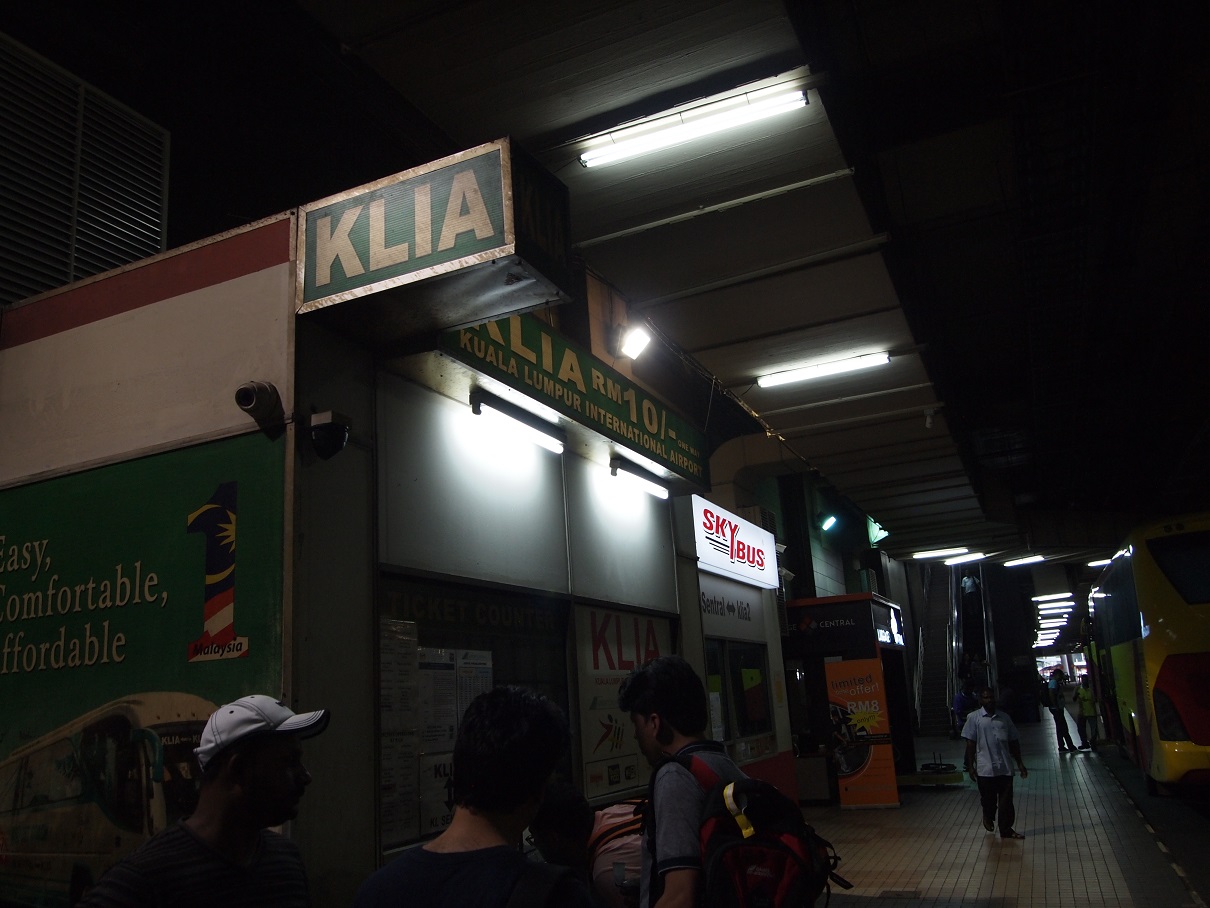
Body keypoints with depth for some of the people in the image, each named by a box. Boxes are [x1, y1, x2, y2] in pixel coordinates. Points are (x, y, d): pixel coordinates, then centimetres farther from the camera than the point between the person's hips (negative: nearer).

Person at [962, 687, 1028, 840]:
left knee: (1006, 800, 3)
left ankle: (1006, 829, 15)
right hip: (985, 768, -2)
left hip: (1005, 767, 2)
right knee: (988, 799, 12)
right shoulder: (974, 718, -5)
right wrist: (970, 766, -7)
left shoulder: (1004, 717, 5)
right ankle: (988, 817, 41)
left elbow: (1014, 742, 11)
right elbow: (970, 743, -4)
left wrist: (1020, 763, 9)